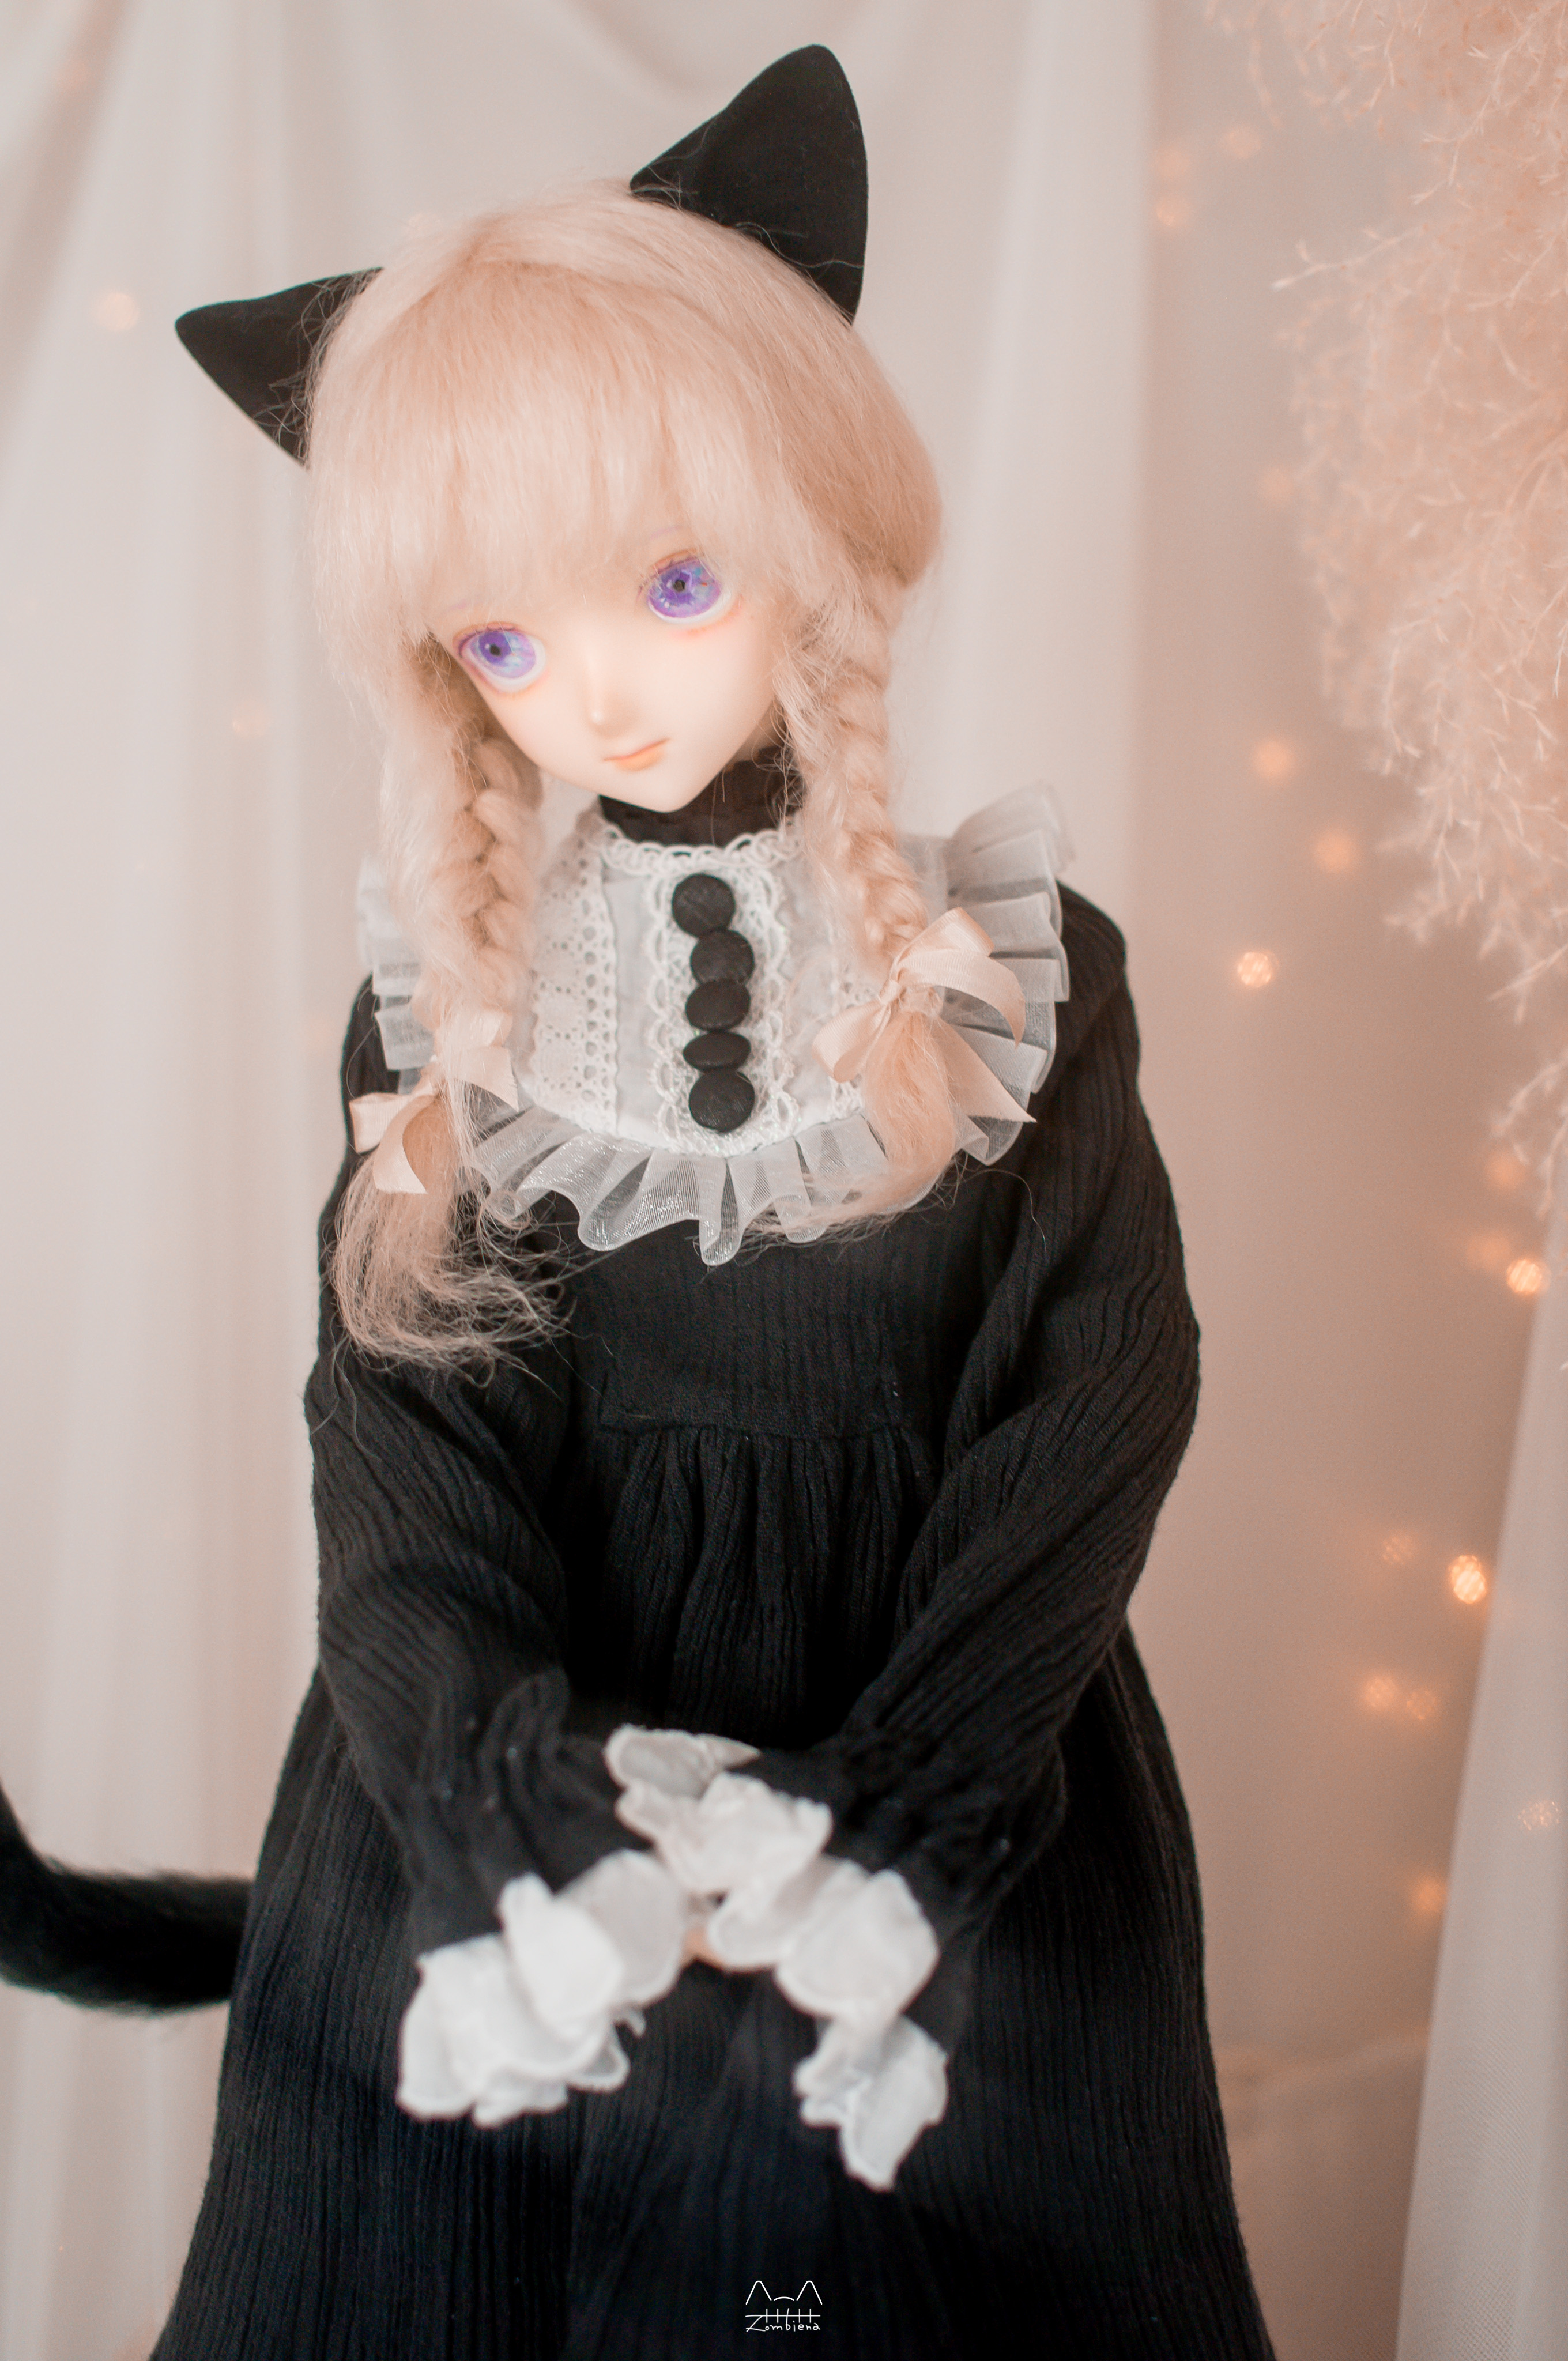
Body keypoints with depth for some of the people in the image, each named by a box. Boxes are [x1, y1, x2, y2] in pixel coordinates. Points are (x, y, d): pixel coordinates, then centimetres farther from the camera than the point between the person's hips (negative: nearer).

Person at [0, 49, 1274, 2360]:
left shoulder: (1022, 971, -7)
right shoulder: (449, 1009, -4)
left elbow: (1093, 1408, -11)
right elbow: (408, 1457, -8)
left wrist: (883, 1827, -19)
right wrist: (562, 1833, -21)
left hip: (957, 1833, 0)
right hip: (535, 1761, 1)